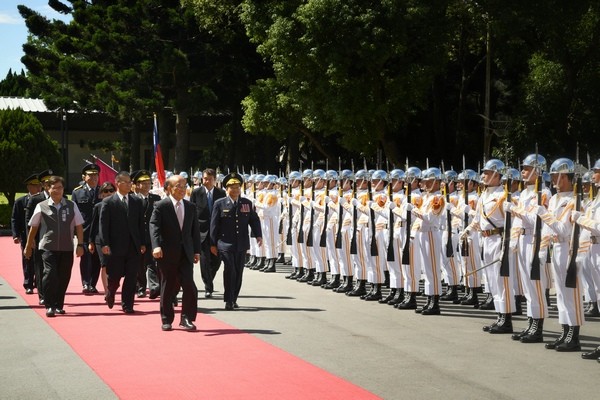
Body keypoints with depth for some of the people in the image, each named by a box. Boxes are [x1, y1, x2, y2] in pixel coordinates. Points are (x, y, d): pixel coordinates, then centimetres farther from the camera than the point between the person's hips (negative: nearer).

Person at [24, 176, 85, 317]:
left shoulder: (71, 206, 6)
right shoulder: (41, 207, 2)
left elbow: (79, 226, 8)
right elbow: (33, 227, 9)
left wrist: (80, 245, 1)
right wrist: (28, 246, 13)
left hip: (67, 248, 2)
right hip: (48, 247, -2)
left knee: (63, 277, 7)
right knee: (50, 274, -15)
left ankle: (59, 305, 23)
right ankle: (49, 306, -6)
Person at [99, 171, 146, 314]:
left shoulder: (137, 201, 10)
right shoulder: (108, 202, -1)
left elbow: (141, 223, 10)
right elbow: (103, 224, -5)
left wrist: (142, 243, 5)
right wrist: (105, 244, -12)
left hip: (134, 247, 3)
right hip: (116, 247, -3)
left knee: (131, 277, 1)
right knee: (114, 275, 5)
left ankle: (127, 304, 11)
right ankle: (110, 294, 35)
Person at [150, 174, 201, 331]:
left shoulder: (190, 207, 10)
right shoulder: (161, 206, -5)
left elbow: (195, 229, 14)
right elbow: (154, 226, -15)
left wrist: (197, 250, 9)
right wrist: (156, 246, -30)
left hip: (186, 253, 3)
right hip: (167, 253, -3)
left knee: (189, 286, -8)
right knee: (168, 287, 5)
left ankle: (187, 318, 2)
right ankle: (167, 320, 18)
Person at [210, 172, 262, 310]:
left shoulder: (247, 203, 8)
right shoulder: (219, 204, -1)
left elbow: (254, 220, 8)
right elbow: (214, 224, 0)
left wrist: (258, 235, -9)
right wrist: (213, 244, -1)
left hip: (241, 244, 4)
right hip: (225, 243, -4)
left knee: (238, 272, 9)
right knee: (230, 270, -12)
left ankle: (234, 299, 21)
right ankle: (229, 301, -5)